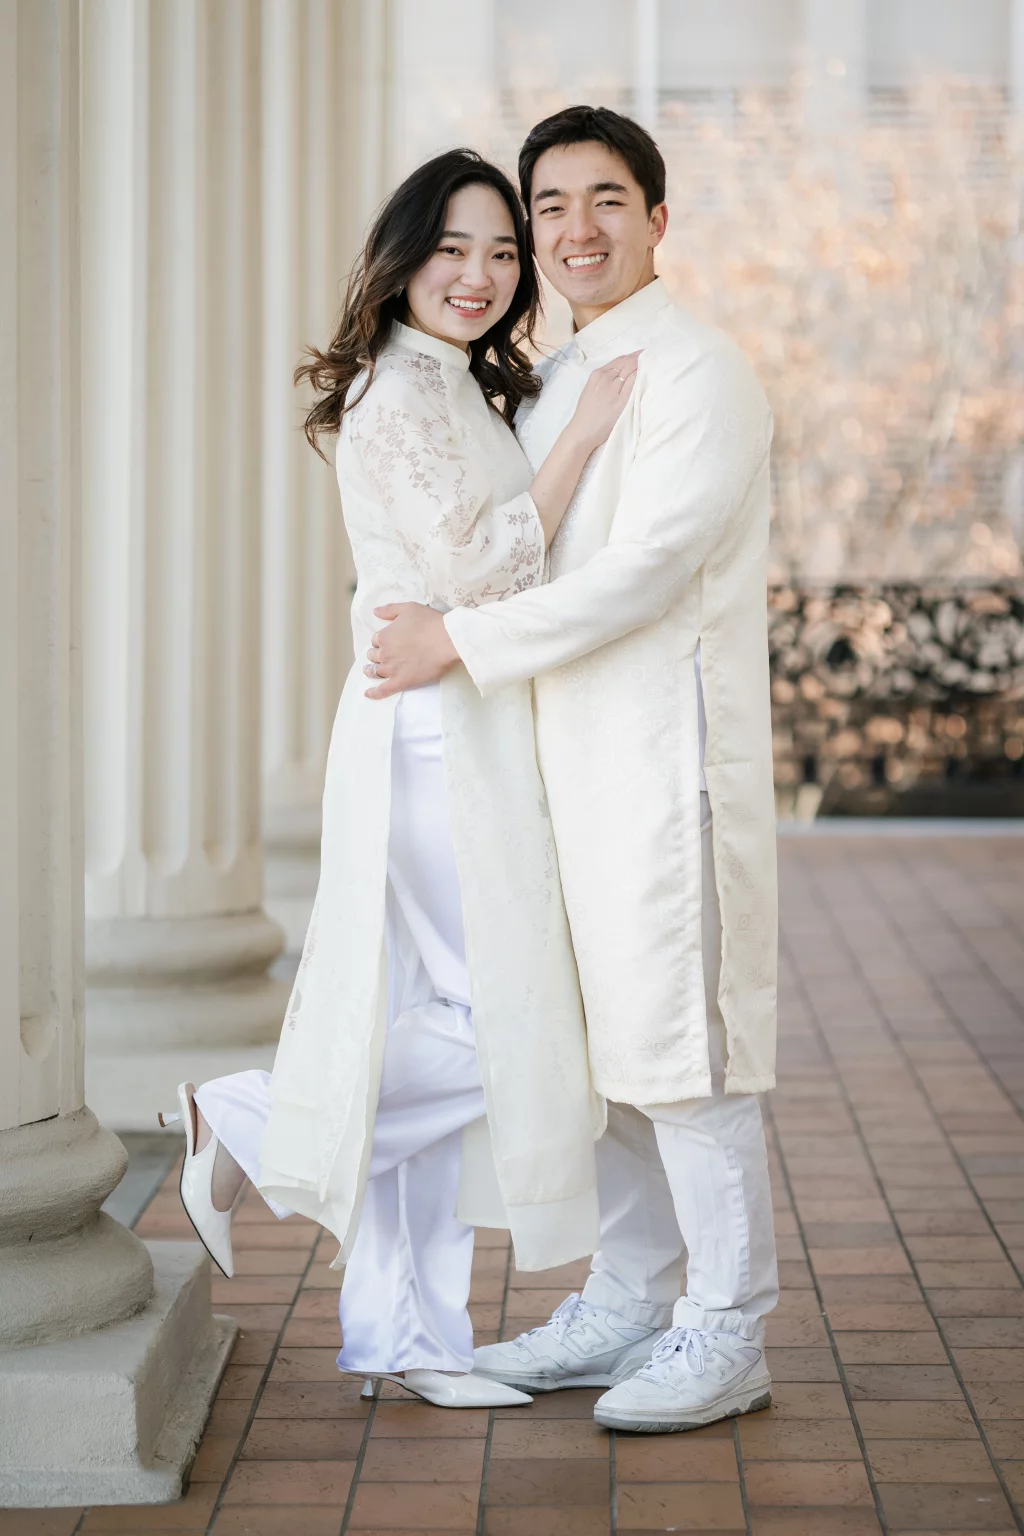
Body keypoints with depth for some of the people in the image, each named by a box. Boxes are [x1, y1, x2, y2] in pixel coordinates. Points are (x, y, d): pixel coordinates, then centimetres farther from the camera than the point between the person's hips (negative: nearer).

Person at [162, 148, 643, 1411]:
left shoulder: (461, 391, 19)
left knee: (433, 1039, 9)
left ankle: (400, 1332, 14)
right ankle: (252, 1126, 7)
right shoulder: (398, 392, -11)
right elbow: (471, 569, -19)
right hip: (436, 737, -10)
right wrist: (584, 432, -16)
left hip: (469, 739, 10)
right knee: (492, 1026, -8)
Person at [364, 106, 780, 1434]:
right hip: (579, 763, 9)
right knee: (607, 1043, 13)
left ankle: (728, 1334, 5)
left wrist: (459, 641, -16)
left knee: (683, 1046, -5)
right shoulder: (551, 387, 17)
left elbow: (647, 568, -19)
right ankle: (625, 1306, 23)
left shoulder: (699, 373, -10)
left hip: (674, 757, -9)